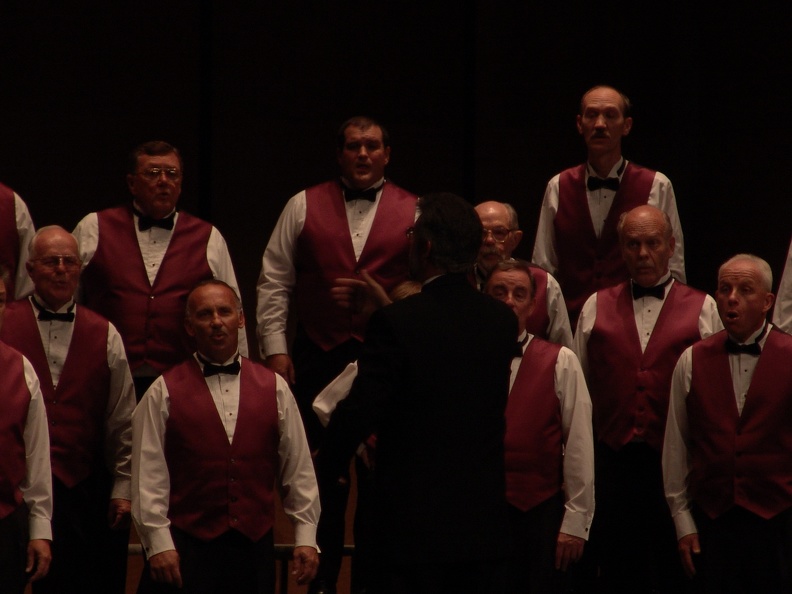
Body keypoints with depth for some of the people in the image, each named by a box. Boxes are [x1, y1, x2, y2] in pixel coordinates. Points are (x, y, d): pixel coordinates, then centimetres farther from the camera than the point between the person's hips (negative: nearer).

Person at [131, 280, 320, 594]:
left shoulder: (274, 388, 10)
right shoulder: (164, 393, 2)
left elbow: (298, 469, 10)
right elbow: (148, 477, -2)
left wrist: (306, 537, 5)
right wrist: (159, 544, -9)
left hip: (255, 545, 2)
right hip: (186, 547, -2)